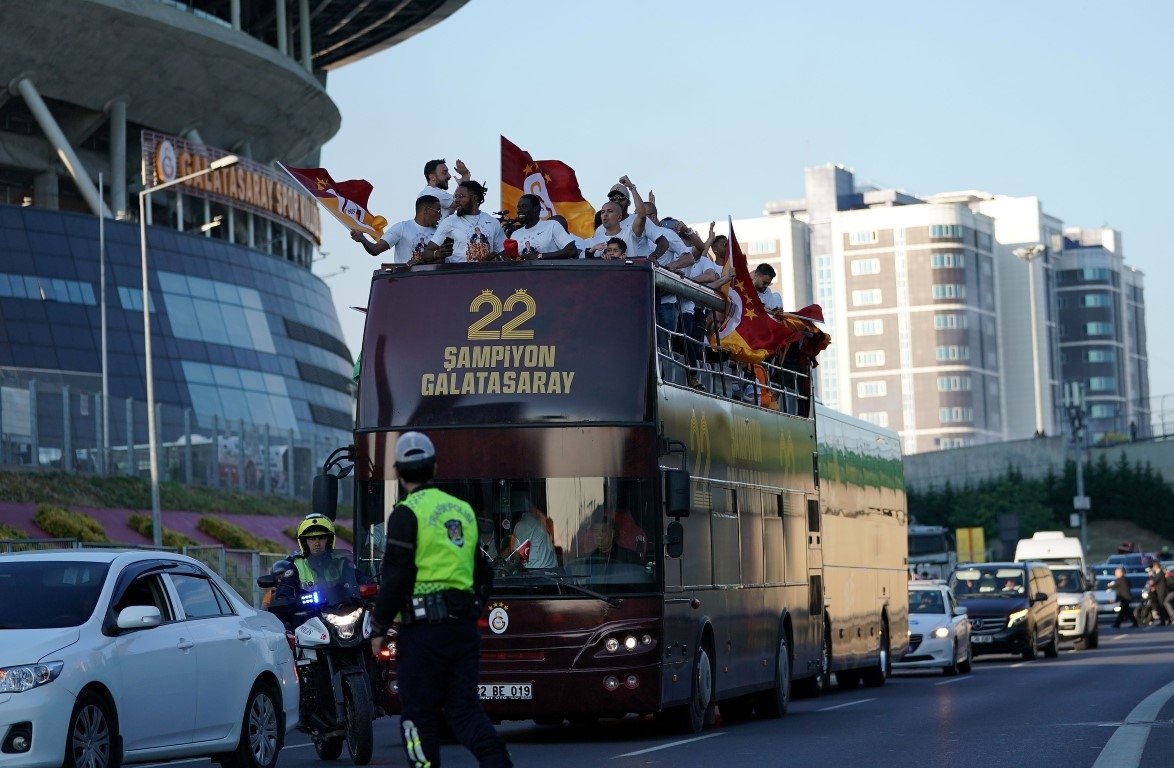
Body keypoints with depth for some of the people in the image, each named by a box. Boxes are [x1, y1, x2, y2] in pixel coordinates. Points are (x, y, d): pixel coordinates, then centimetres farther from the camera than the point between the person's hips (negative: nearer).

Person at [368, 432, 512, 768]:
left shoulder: (407, 513, -7)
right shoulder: (464, 510, 14)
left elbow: (396, 576, -12)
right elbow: (483, 573, 20)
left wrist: (379, 627, -5)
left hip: (423, 628, -6)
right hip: (465, 626, 6)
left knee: (419, 713, 3)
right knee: (464, 706, 7)